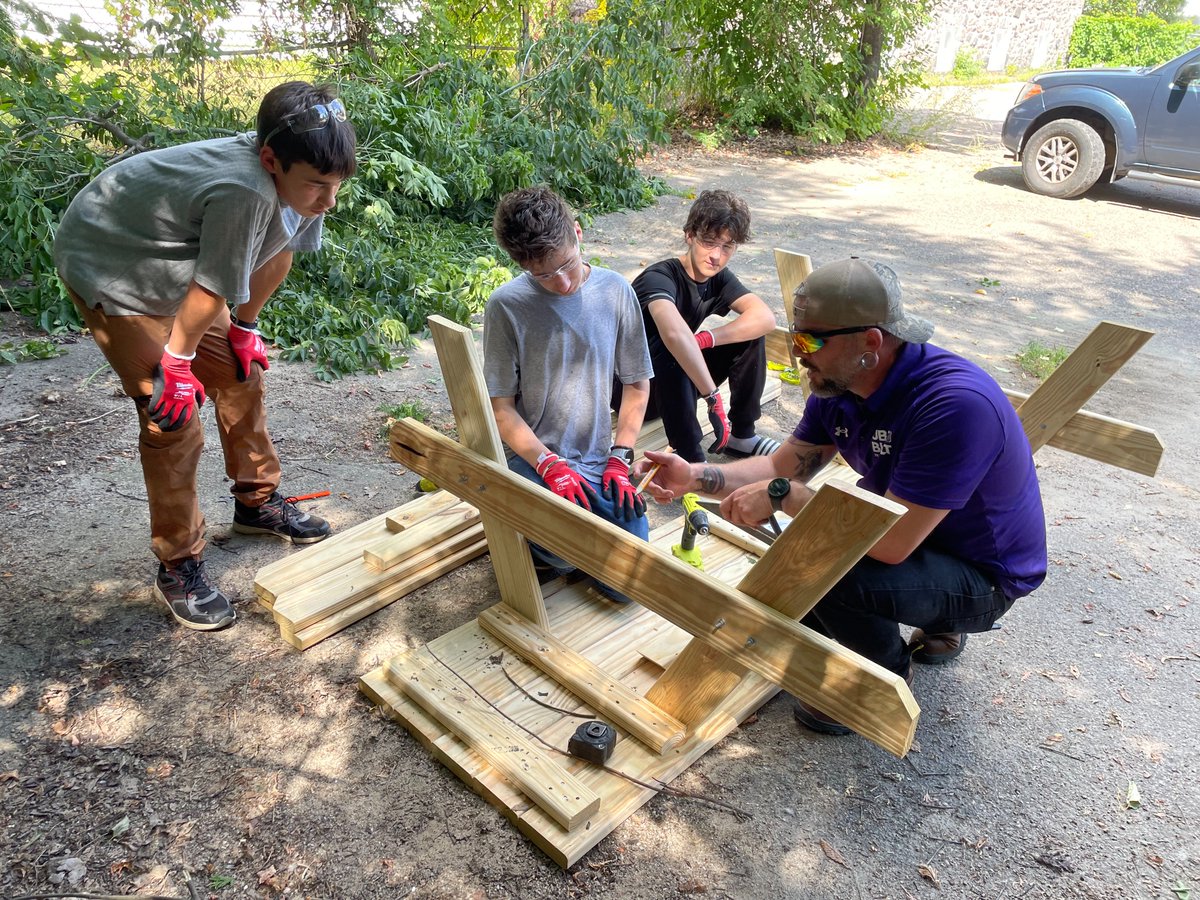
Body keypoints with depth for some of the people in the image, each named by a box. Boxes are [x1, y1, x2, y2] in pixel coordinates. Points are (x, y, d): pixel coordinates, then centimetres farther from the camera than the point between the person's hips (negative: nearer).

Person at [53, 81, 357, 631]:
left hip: (173, 269, 8)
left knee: (241, 376, 13)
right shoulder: (245, 192, -41)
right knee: (175, 421, -11)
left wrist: (246, 327, 8)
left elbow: (278, 253, 0)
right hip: (108, 271, -8)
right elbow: (211, 288, -31)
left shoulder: (299, 179, -16)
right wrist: (175, 363, -18)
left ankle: (256, 502, 34)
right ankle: (178, 568, 5)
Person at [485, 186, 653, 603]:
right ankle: (534, 543, 7)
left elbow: (637, 384, 7)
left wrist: (620, 457, -2)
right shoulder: (506, 305, -11)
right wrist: (550, 465, -18)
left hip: (597, 460, 3)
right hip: (534, 456, -3)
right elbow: (501, 408, -7)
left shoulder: (615, 291, -1)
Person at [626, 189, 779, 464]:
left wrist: (707, 339, -31)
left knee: (751, 333, -7)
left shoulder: (718, 277, -3)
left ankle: (741, 434, 2)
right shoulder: (659, 277, -27)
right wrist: (713, 397, -48)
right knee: (670, 349, -38)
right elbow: (675, 334, -48)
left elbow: (766, 317, -17)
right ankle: (691, 459, -30)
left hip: (682, 379, 7)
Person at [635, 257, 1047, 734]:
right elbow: (784, 466, 1)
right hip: (909, 531, 9)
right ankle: (937, 629, 24)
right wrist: (696, 476, -13)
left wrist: (783, 495, -31)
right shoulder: (839, 386, -8)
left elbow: (892, 542, -36)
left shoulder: (955, 404, -35)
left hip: (983, 574, -8)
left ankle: (891, 679, 4)